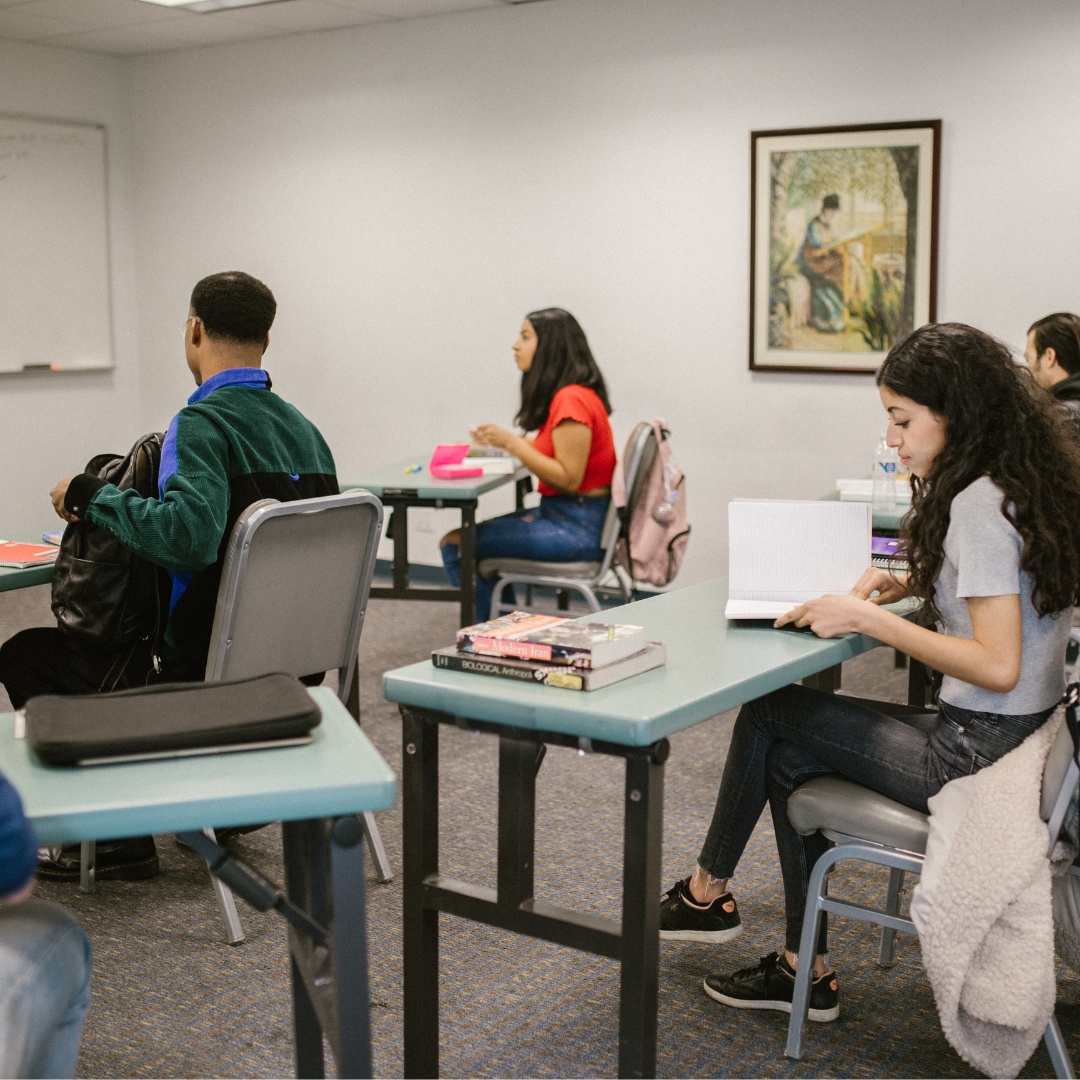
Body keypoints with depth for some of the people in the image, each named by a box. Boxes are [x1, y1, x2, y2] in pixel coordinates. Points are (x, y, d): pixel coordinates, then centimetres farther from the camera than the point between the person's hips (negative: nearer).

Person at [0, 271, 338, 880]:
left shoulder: (202, 424, -20)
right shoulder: (303, 427, 5)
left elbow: (186, 536, -36)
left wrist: (91, 495, -21)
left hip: (205, 669, -8)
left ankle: (120, 841, 11)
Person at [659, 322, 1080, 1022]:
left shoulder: (978, 504, -22)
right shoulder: (1020, 482, 8)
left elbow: (998, 666, -27)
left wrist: (868, 619, -21)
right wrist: (909, 583, 7)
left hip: (977, 755, -9)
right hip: (1021, 739, 9)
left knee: (768, 714, 2)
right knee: (789, 756, 14)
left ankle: (707, 892, 23)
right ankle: (805, 971, 20)